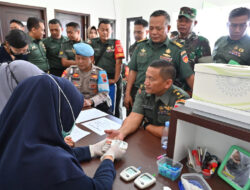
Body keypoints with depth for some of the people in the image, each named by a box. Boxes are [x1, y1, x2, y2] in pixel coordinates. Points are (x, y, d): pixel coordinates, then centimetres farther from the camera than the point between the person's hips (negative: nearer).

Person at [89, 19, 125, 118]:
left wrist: (115, 79, -10)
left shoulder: (116, 43, -2)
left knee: (115, 106, 10)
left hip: (112, 78, -2)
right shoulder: (92, 42, 5)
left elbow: (118, 62, -7)